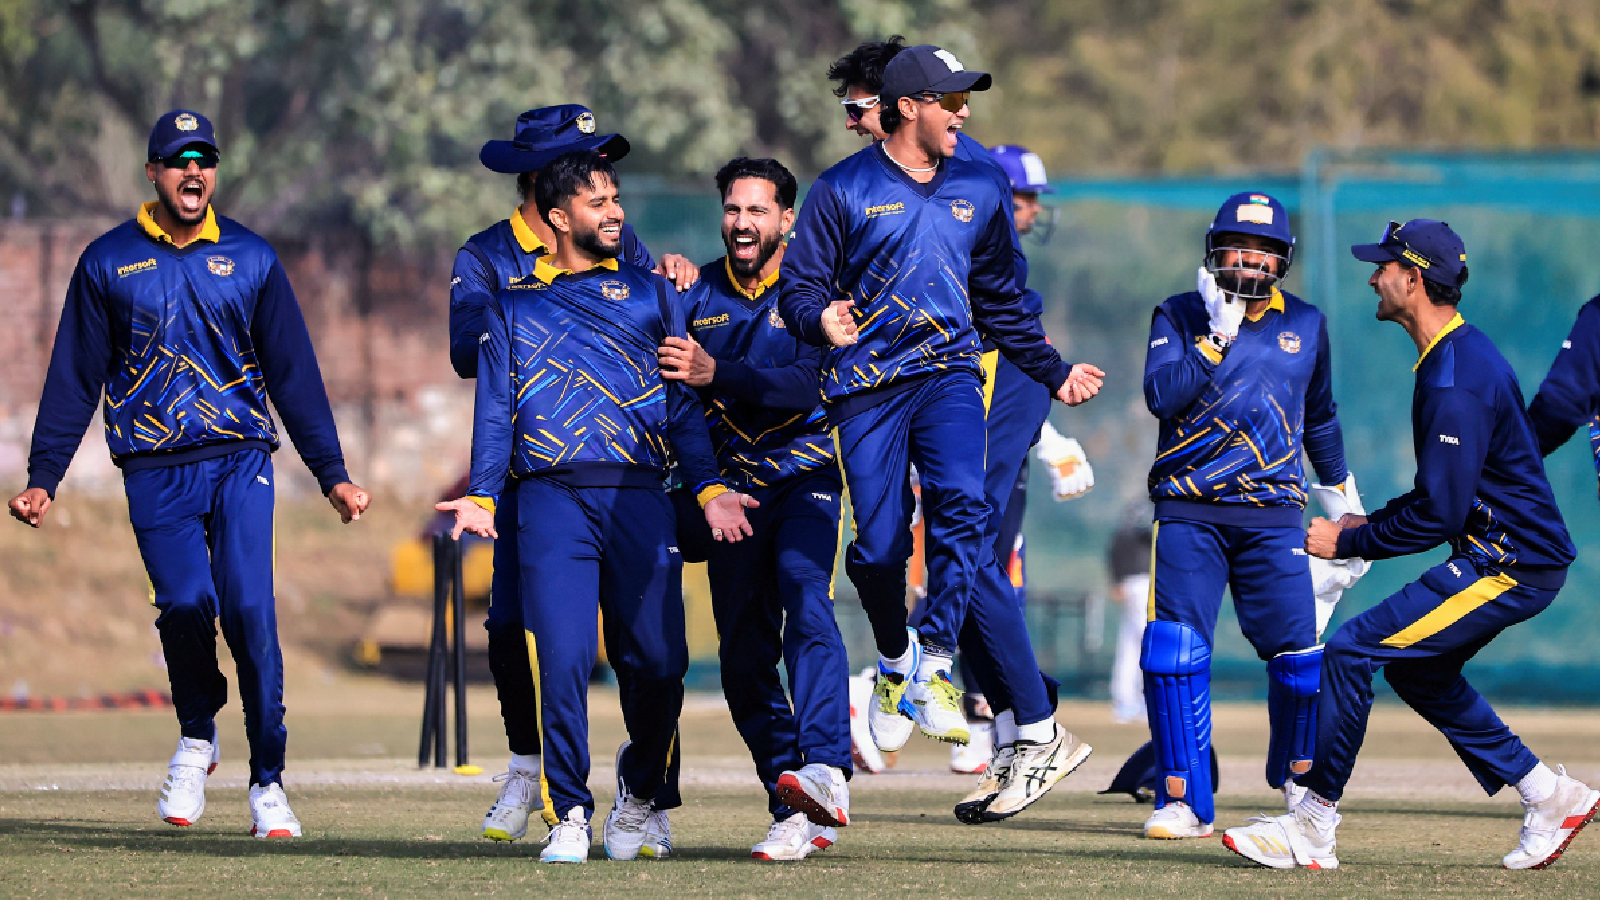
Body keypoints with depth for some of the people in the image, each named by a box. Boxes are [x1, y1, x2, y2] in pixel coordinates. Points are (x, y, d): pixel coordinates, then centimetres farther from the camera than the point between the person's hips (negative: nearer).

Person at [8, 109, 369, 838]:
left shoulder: (251, 260, 9)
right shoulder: (108, 264, 7)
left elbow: (294, 374, 12)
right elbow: (74, 379, 10)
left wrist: (332, 475, 7)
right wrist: (42, 478, 4)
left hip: (240, 460, 0)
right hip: (155, 470, 0)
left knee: (248, 608, -14)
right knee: (184, 602, -16)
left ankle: (268, 780, -7)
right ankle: (197, 739, 12)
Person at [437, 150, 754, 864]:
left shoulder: (651, 294, 20)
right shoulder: (513, 307, 19)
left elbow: (683, 401, 14)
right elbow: (495, 410, 12)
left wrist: (710, 488, 0)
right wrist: (482, 496, -3)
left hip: (639, 497, 1)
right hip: (551, 497, -1)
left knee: (657, 663, -8)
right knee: (563, 659, -13)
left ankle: (641, 788, 17)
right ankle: (569, 816, -4)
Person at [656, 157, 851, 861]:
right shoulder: (698, 293, 10)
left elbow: (806, 386, -18)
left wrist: (714, 373, -30)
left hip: (804, 474, -4)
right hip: (731, 486, 4)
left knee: (805, 599, -29)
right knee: (743, 656, 2)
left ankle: (825, 775, -41)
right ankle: (799, 815, 10)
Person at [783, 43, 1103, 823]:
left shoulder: (978, 193, 14)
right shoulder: (843, 192, 2)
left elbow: (1001, 305, 25)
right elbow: (799, 289, -1)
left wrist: (1054, 373, 25)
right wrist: (822, 320, -24)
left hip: (946, 372, 2)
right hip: (866, 381, -2)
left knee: (958, 503, -25)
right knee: (878, 547, -7)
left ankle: (934, 663, -19)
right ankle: (895, 660, 20)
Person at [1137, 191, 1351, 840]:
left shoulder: (1306, 325, 12)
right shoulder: (1180, 317, 4)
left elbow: (1320, 417, 25)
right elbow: (1162, 395, -13)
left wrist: (1340, 489, 26)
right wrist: (1218, 337, -16)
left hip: (1272, 515, 2)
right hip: (1189, 511, -2)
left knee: (1298, 652, -3)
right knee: (1174, 647, -14)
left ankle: (1298, 774, 24)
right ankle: (1184, 802, -7)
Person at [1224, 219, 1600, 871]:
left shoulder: (1457, 381, -22)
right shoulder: (1456, 354, 12)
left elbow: (1440, 512, -23)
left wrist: (1348, 543, -13)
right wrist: (1372, 522, 14)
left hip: (1509, 564, -11)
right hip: (1507, 554, 11)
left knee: (1353, 650, -12)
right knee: (1415, 664, 24)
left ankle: (1313, 828, -6)